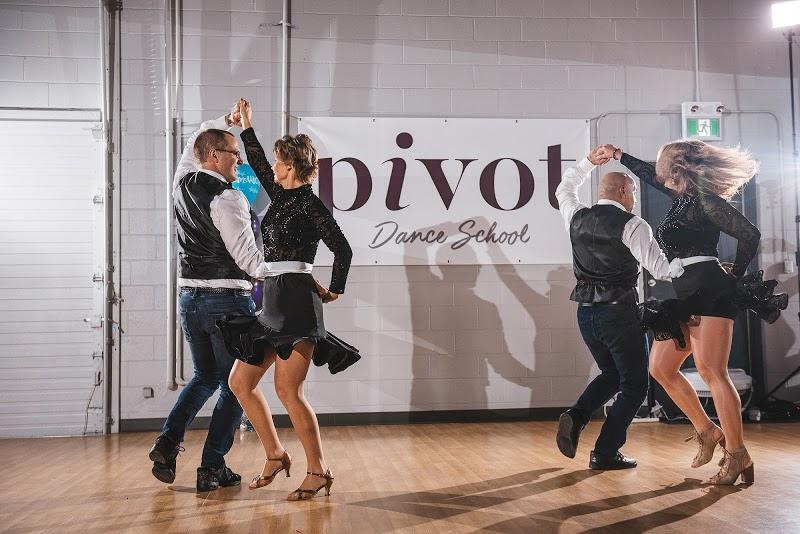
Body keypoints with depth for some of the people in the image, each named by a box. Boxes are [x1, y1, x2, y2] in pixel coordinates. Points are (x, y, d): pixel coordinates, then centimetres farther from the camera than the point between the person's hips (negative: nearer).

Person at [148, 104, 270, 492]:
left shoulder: (184, 183, 7)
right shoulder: (227, 198, -15)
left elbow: (195, 142, 28)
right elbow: (248, 257, -16)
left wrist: (225, 121, 23)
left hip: (190, 297, 7)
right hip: (228, 300, -7)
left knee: (206, 377, 23)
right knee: (235, 385, 6)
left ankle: (168, 442, 8)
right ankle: (212, 468, 5)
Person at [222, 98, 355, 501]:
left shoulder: (310, 203, -7)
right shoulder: (282, 195, 16)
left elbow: (342, 249, -10)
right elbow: (259, 165, 32)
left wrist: (334, 291, -2)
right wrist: (246, 126, 35)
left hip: (297, 300, -9)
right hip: (272, 302, 9)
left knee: (287, 389, -13)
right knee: (240, 382, 9)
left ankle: (318, 471, -2)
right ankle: (275, 456, 20)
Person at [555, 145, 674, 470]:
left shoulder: (577, 218, 7)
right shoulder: (632, 225, -8)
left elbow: (564, 190, 29)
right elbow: (661, 269, -10)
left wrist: (588, 162, 31)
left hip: (585, 313, 6)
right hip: (619, 312, -6)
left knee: (611, 375, 24)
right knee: (634, 385, 9)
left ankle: (576, 417, 1)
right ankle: (605, 453, 4)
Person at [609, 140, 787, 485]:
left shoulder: (704, 199, -5)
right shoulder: (684, 197, 20)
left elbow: (749, 234, -11)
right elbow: (652, 176, 37)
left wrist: (737, 273, 3)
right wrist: (618, 155, 45)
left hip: (709, 289, -9)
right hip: (684, 294, 10)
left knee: (710, 370, -17)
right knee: (660, 368, 5)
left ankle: (738, 454, -12)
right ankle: (706, 431, 12)